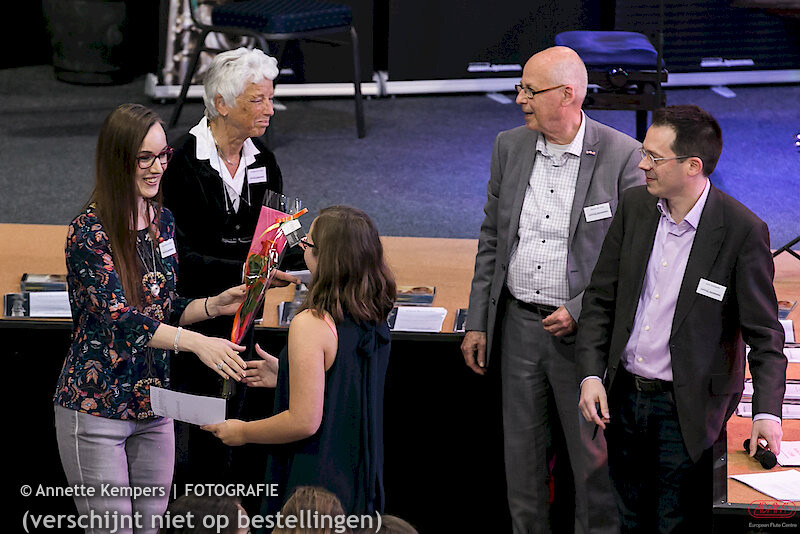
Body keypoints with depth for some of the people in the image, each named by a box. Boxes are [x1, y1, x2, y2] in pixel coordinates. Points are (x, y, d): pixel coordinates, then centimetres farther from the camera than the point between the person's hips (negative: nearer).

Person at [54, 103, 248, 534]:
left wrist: (215, 305, -5)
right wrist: (196, 342, -38)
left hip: (153, 408, 7)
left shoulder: (162, 221, 7)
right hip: (96, 412, -7)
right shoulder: (90, 232, -16)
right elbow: (119, 317, -26)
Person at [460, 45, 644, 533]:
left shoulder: (622, 156, -12)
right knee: (523, 459, 13)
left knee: (594, 459, 4)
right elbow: (492, 240, 11)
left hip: (585, 330, -4)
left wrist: (579, 311, -15)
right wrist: (477, 323, 8)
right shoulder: (510, 147, 4)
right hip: (518, 324, 5)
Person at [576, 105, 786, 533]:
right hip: (622, 399, 5)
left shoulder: (743, 231, -15)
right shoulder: (634, 207, 0)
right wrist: (591, 375, -4)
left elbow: (764, 333, -12)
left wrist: (766, 413, -23)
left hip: (684, 412, -5)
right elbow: (600, 297, 7)